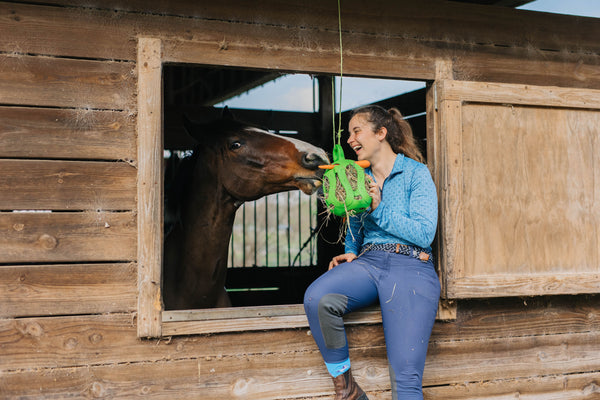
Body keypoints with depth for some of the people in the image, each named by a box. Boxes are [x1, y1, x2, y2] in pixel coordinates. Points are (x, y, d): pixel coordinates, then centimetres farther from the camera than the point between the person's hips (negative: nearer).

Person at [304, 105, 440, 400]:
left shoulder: (416, 173, 3)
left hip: (411, 267, -4)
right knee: (316, 298, -29)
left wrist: (379, 209, -11)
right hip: (368, 263, 5)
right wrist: (350, 253, 7)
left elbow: (424, 233, -6)